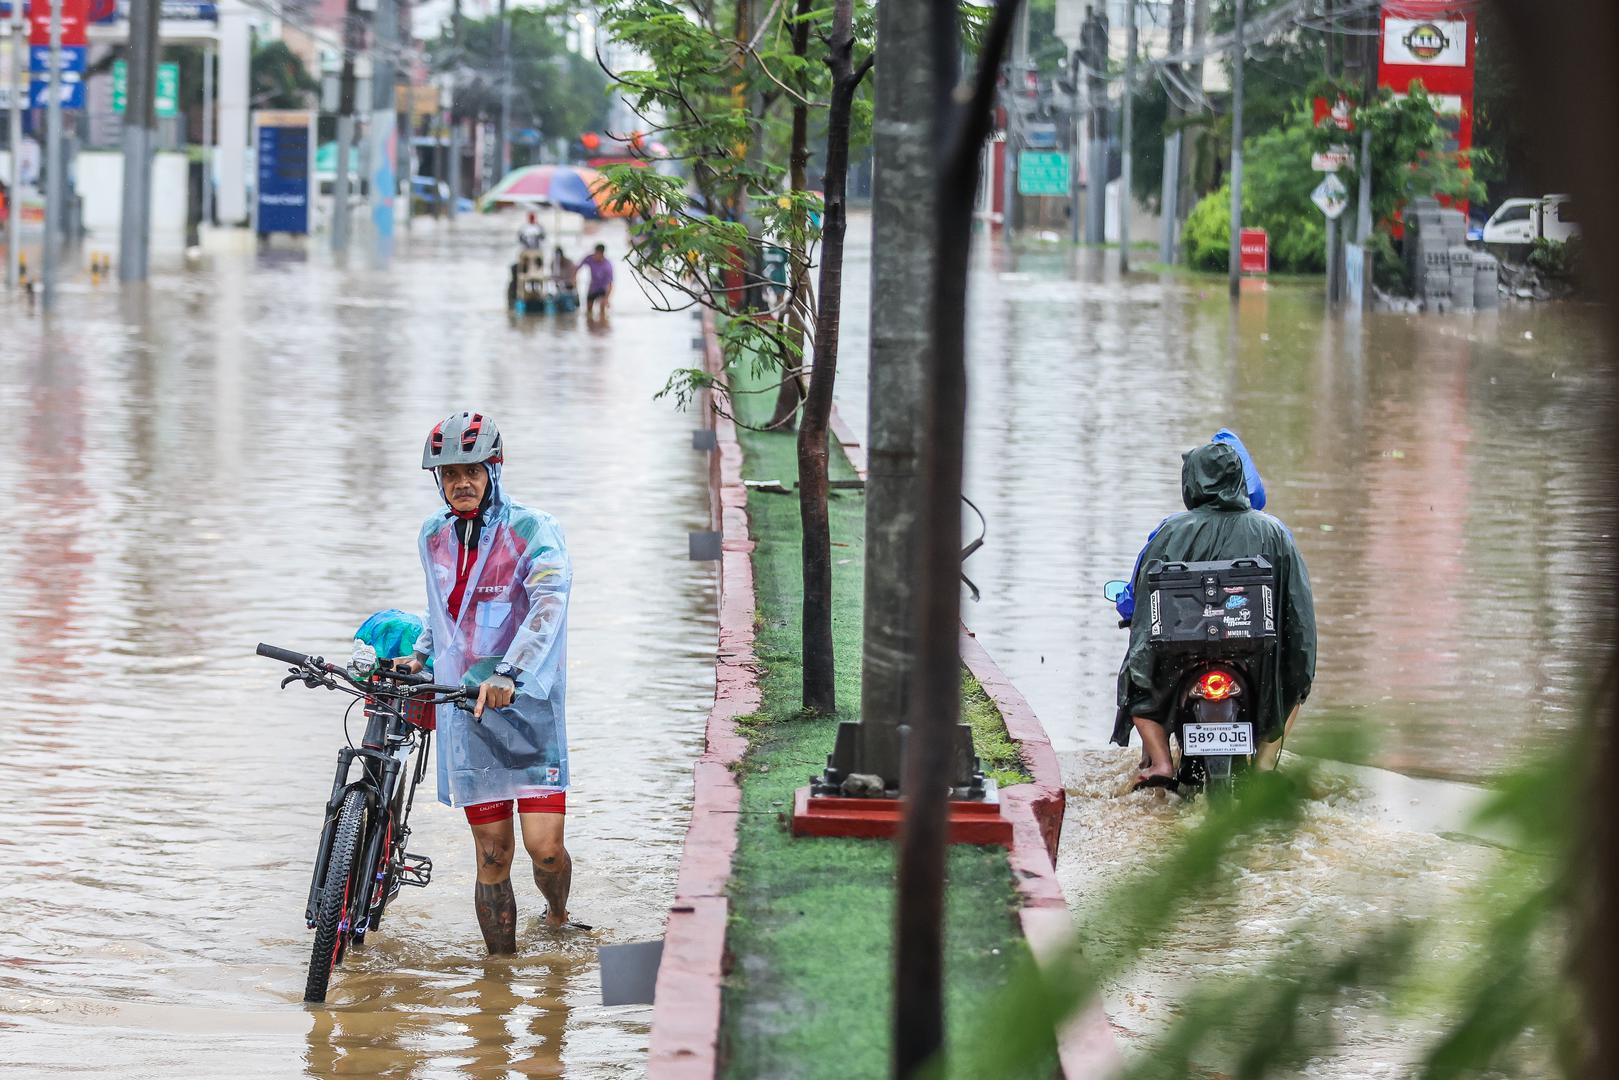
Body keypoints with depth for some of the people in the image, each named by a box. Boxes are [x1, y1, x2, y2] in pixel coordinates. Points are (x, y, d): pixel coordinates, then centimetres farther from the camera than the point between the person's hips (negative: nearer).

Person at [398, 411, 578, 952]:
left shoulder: (532, 530, -6)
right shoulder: (434, 536, 11)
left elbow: (549, 604, -22)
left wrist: (508, 673, -34)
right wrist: (420, 655, 19)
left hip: (528, 705, -4)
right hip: (465, 709, 4)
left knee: (544, 846, -9)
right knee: (492, 855, -1)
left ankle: (558, 918, 24)